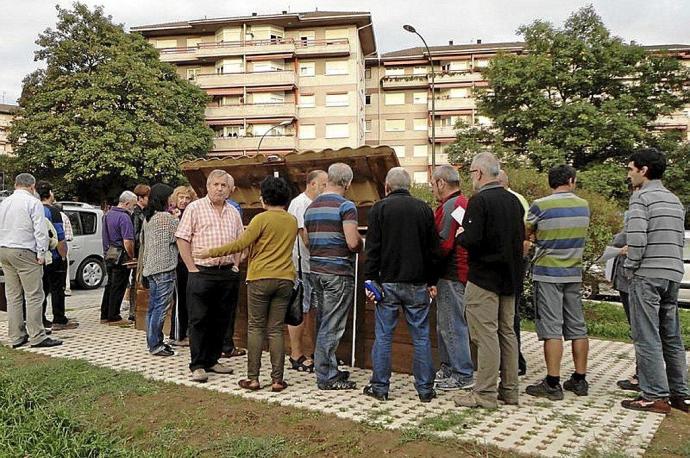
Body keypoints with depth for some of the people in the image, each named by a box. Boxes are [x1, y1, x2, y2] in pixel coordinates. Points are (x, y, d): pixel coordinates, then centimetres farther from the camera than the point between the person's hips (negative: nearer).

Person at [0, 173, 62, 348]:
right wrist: (41, 253, -7)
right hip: (24, 252, -7)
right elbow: (40, 230, -12)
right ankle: (37, 336, -6)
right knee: (34, 295, -5)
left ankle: (16, 337, 13)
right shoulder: (33, 202, -6)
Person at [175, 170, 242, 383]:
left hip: (228, 274, 5)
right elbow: (182, 239, -5)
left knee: (221, 320, 10)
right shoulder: (195, 208, -1)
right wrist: (192, 268, -9)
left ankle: (212, 360, 23)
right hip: (202, 272, -5)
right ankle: (198, 365, 9)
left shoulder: (233, 213, 13)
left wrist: (236, 264, 8)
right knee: (199, 320, 0)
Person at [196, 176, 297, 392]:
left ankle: (253, 378, 7)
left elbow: (240, 244, -12)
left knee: (255, 327, 5)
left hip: (260, 278, -4)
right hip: (285, 279, 4)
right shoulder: (292, 221, 9)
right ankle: (277, 379, 6)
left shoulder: (262, 219, -8)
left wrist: (212, 252, -2)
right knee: (276, 329, 7)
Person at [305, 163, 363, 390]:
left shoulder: (311, 207, 13)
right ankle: (326, 377, 5)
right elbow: (353, 242, -19)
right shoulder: (346, 206, -11)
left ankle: (329, 370, 24)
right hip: (338, 272, -7)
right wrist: (361, 243, 2)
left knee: (323, 323, 15)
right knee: (332, 326, -2)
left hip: (316, 270, 8)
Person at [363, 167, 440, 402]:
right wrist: (432, 281, 13)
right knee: (421, 336, 7)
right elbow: (433, 249, 7)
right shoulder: (424, 209, 6)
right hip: (417, 284, 2)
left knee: (383, 336, 6)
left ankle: (380, 387, 13)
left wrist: (370, 280, -2)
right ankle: (425, 389, 13)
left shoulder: (380, 208, -2)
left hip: (388, 283, -2)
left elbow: (372, 248, -5)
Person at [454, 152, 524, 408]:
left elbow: (471, 240, -23)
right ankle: (509, 390, 23)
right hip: (510, 277, 8)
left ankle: (485, 394, 3)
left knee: (486, 335, -3)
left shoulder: (479, 200, -15)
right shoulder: (514, 200, 9)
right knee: (507, 333, 14)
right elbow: (521, 237, 15)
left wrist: (460, 235, -3)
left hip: (484, 278, -8)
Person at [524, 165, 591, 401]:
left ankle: (553, 384, 0)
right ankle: (579, 380, 19)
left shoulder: (540, 205, -11)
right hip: (574, 273, 5)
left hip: (547, 273, -5)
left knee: (551, 329, -3)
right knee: (577, 327, 11)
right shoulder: (584, 206, 5)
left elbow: (526, 234, -1)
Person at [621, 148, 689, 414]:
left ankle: (655, 397, 1)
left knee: (647, 338, -3)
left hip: (647, 275, -8)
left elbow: (636, 238, -18)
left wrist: (629, 268, -5)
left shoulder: (641, 197, -8)